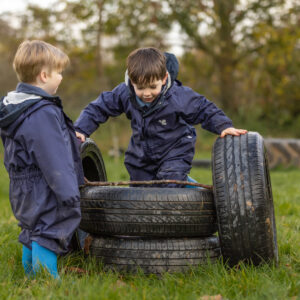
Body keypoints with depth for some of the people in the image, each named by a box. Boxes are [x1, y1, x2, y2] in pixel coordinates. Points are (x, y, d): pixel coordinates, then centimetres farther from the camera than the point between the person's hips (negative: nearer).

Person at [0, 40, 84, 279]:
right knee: (48, 240, -5)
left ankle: (32, 279, 32)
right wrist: (69, 195, -19)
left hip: (24, 194, 10)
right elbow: (54, 161, -23)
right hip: (46, 195, -10)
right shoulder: (43, 114, -23)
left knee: (32, 237, 20)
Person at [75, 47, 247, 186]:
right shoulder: (124, 94, -17)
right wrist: (81, 130, -16)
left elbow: (206, 111, -14)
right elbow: (99, 108, -5)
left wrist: (224, 127, -29)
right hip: (141, 157, 4)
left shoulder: (179, 96, -24)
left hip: (175, 154, -4)